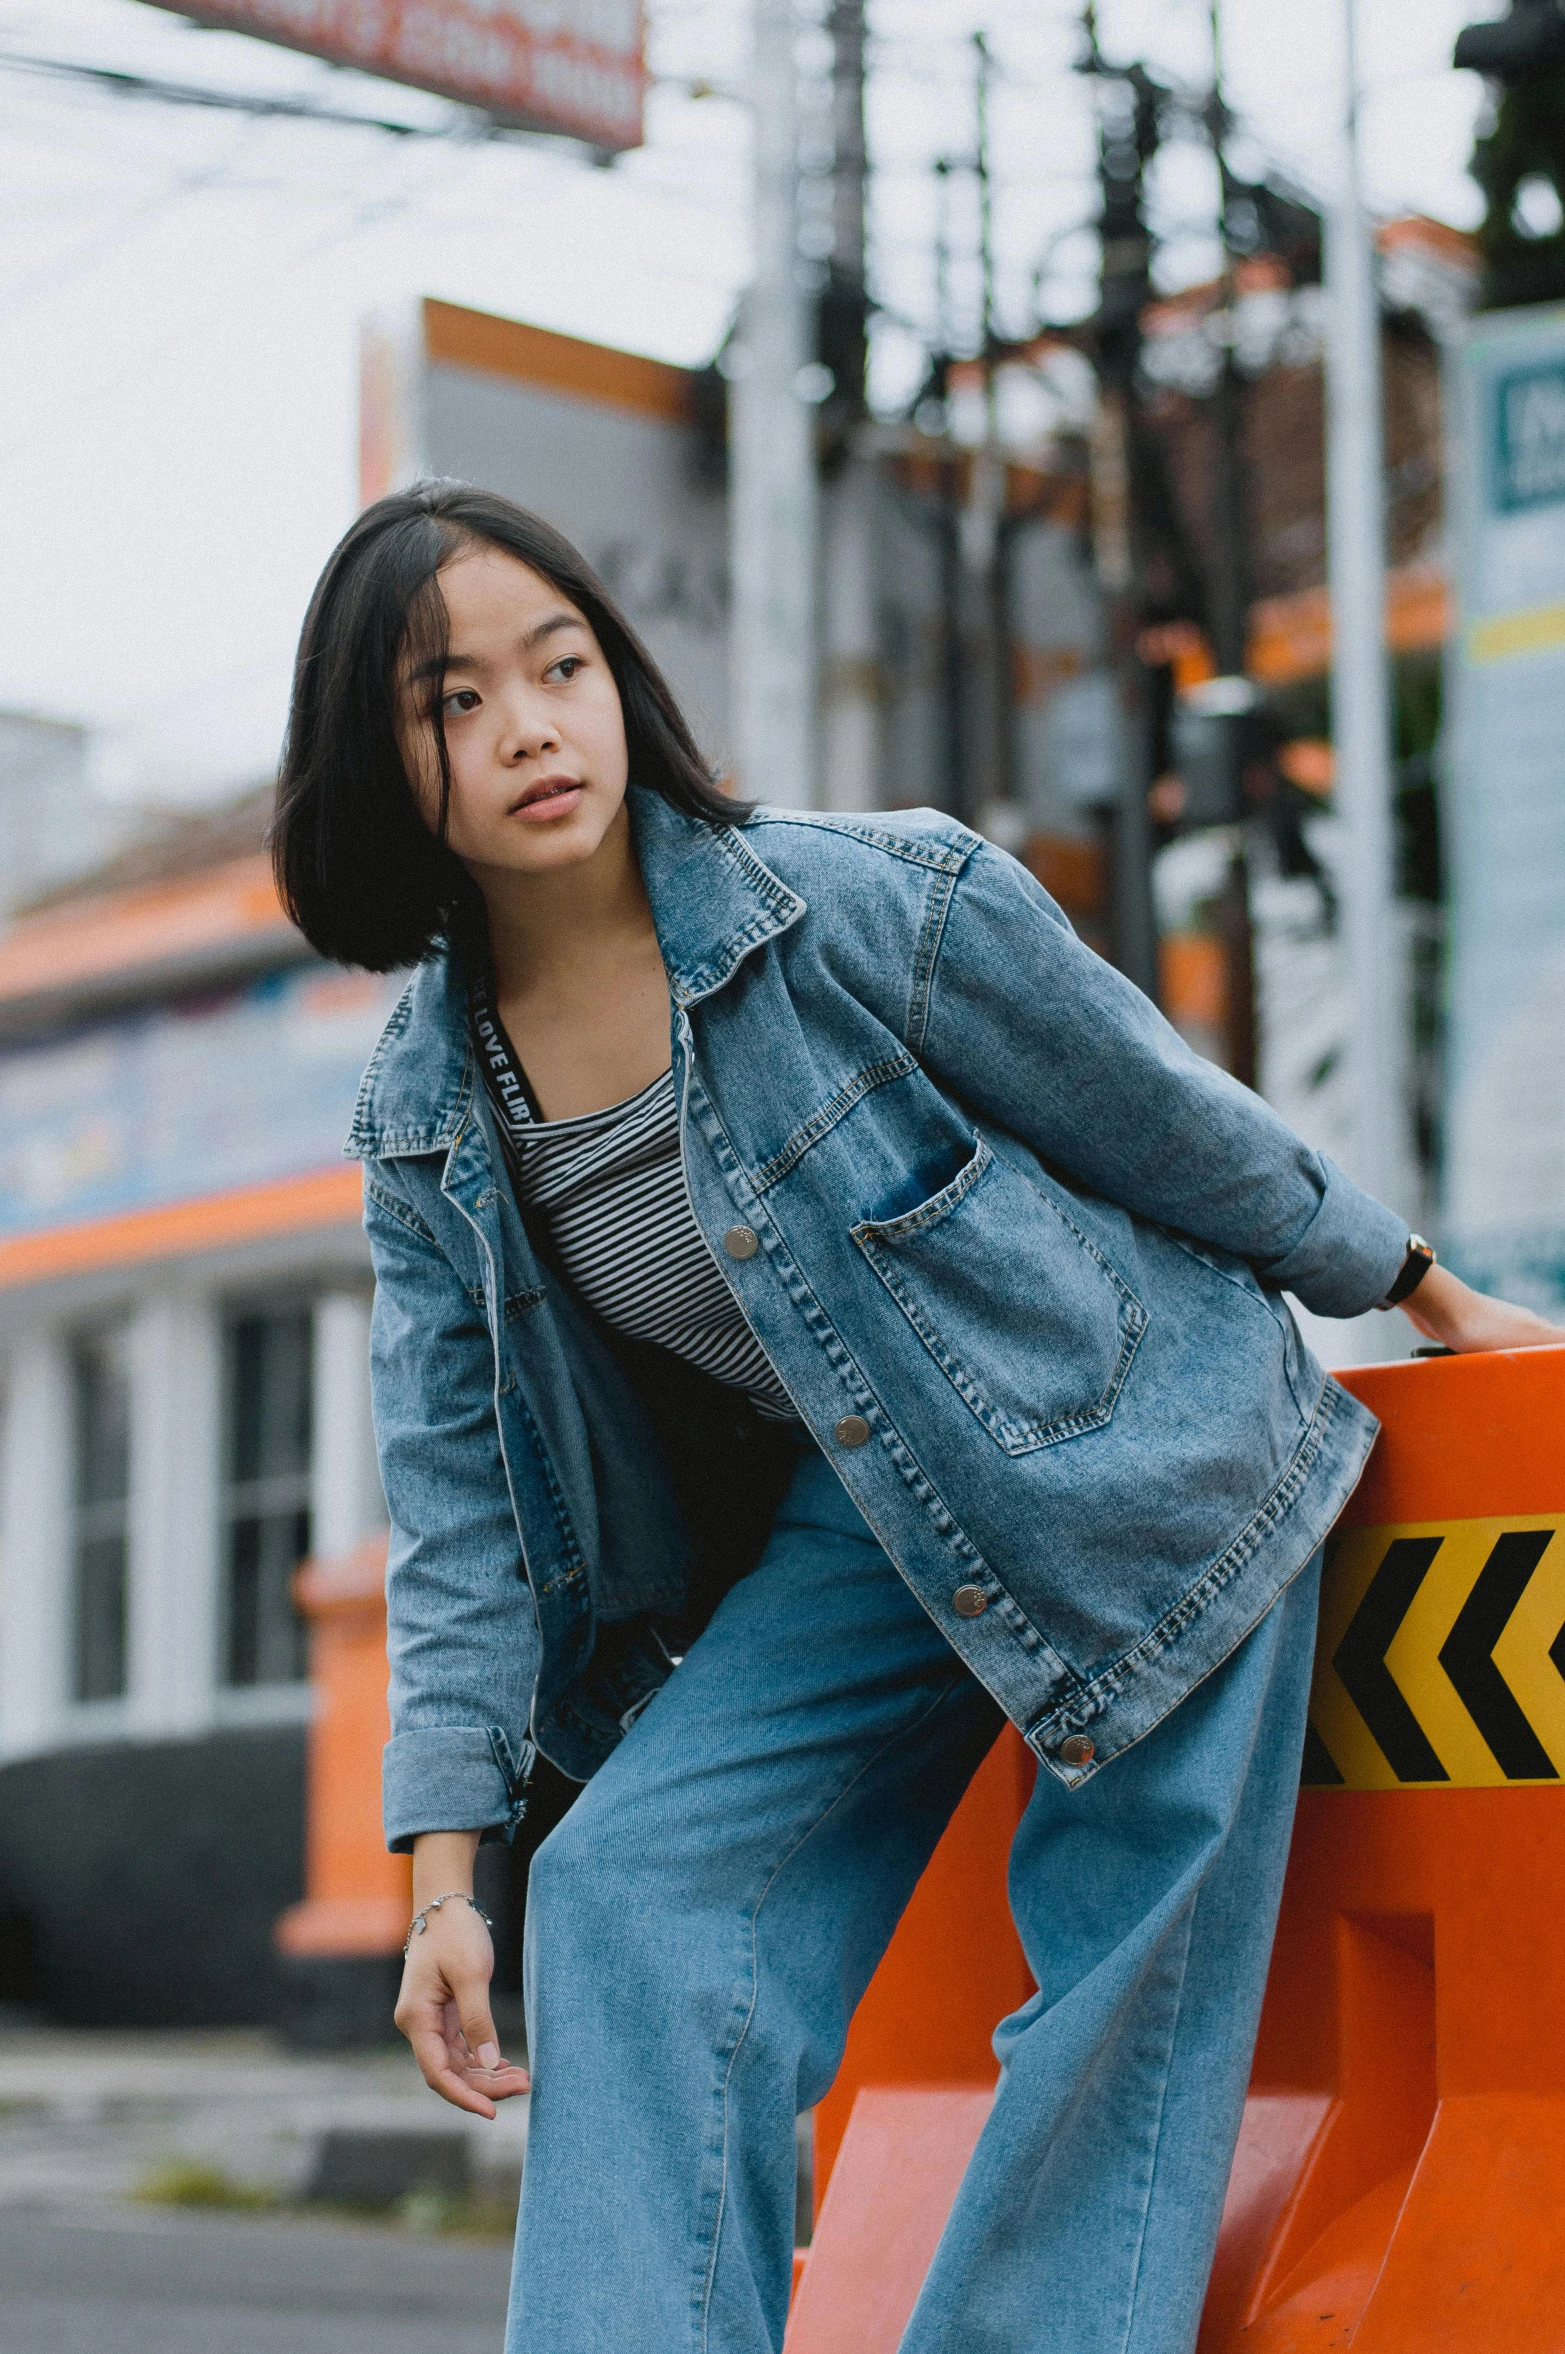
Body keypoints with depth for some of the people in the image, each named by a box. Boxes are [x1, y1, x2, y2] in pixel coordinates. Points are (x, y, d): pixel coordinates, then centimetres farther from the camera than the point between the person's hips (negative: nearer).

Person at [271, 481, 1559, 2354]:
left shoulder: (883, 903, -21)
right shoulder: (426, 1118, -6)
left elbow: (1178, 1129, -7)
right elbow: (463, 1499, -1)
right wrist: (446, 1868, -6)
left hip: (1143, 1462, -4)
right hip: (863, 1531, 4)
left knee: (1122, 1989, -6)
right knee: (630, 1886, -11)